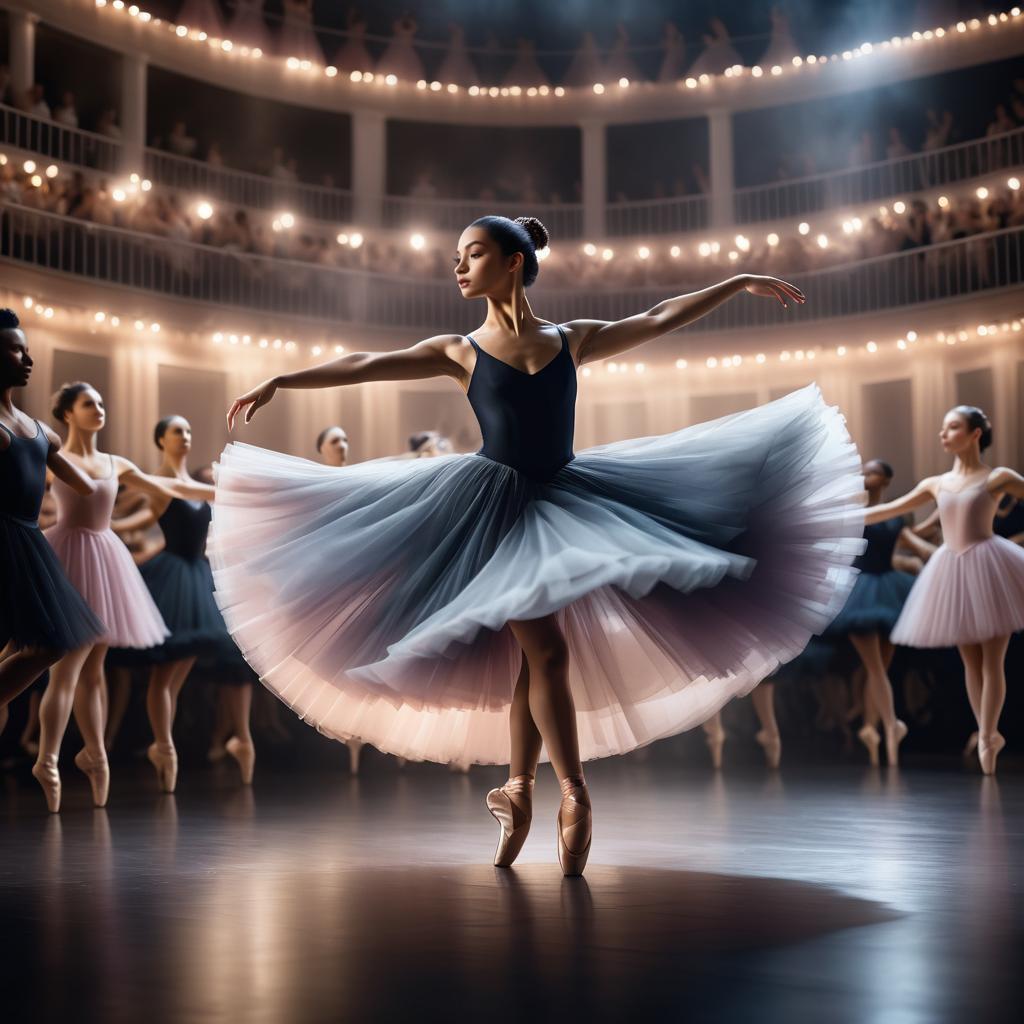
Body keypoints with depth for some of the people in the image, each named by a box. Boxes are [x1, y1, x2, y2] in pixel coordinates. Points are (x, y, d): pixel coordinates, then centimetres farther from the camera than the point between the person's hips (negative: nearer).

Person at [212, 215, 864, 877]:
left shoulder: (573, 340, 8)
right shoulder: (460, 351, 3)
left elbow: (658, 321, 12)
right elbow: (367, 365, -2)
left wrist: (740, 284, 13)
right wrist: (280, 382, -8)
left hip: (565, 497, 3)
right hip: (498, 505, -2)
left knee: (529, 654, 2)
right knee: (546, 650, -11)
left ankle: (520, 792, 12)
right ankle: (574, 796, -3)